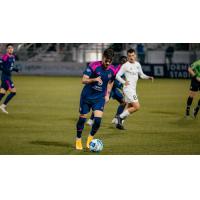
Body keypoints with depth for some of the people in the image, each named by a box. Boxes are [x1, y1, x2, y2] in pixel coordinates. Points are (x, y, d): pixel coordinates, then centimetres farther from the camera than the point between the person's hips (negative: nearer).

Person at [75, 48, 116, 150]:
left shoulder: (112, 70, -5)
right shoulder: (93, 66, -18)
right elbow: (84, 80, -21)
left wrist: (107, 94, 11)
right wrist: (94, 79, -38)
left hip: (100, 97, 2)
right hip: (87, 96, -2)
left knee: (98, 119, -13)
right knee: (82, 118, 4)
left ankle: (90, 138, 13)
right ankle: (78, 140, 24)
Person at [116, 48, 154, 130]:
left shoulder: (137, 64, 10)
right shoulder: (125, 66, -11)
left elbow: (141, 75, 21)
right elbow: (117, 75, -10)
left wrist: (149, 77, 4)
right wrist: (124, 82, -24)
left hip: (133, 89, 8)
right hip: (128, 88, -8)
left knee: (130, 108, 13)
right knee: (137, 107, -15)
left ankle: (119, 122, 20)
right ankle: (120, 117, -7)